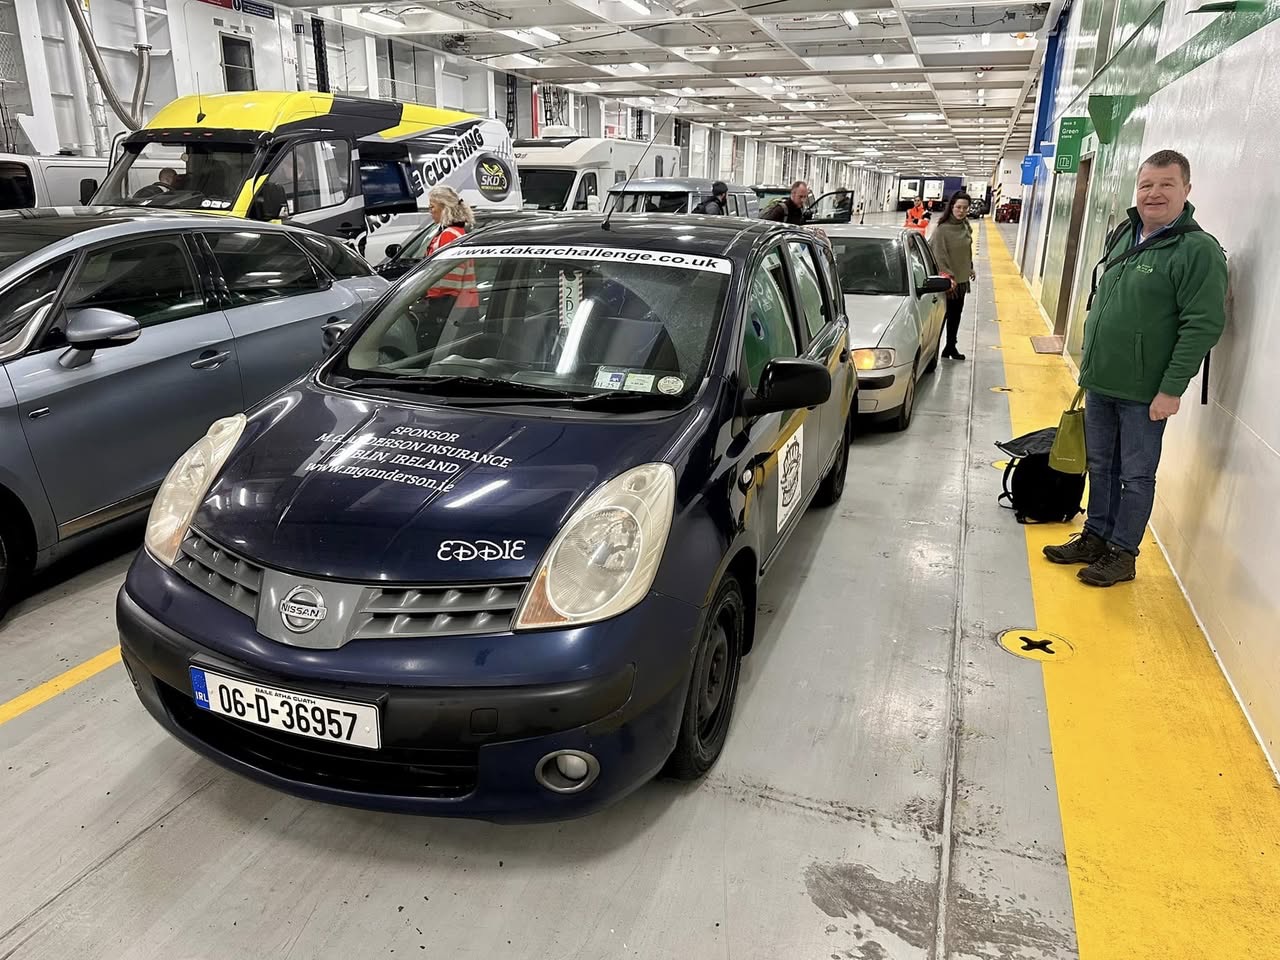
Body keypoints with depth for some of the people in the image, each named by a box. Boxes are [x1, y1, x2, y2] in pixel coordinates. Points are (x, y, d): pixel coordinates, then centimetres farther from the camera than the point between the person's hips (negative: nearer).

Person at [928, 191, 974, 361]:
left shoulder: (965, 226, 6)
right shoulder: (942, 228, -16)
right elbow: (939, 254, -19)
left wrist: (970, 268, 19)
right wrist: (947, 276, -22)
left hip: (961, 279, 8)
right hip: (946, 280, -7)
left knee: (956, 315, 15)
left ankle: (951, 347, 27)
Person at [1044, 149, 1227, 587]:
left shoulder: (1198, 251, -13)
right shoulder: (1121, 237, 10)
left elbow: (1203, 326, -17)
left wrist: (1172, 389, -20)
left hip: (1144, 392, -7)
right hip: (1100, 383, 7)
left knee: (1136, 476, 5)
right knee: (1100, 466, 17)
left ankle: (1122, 554, 17)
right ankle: (1095, 537, 31)